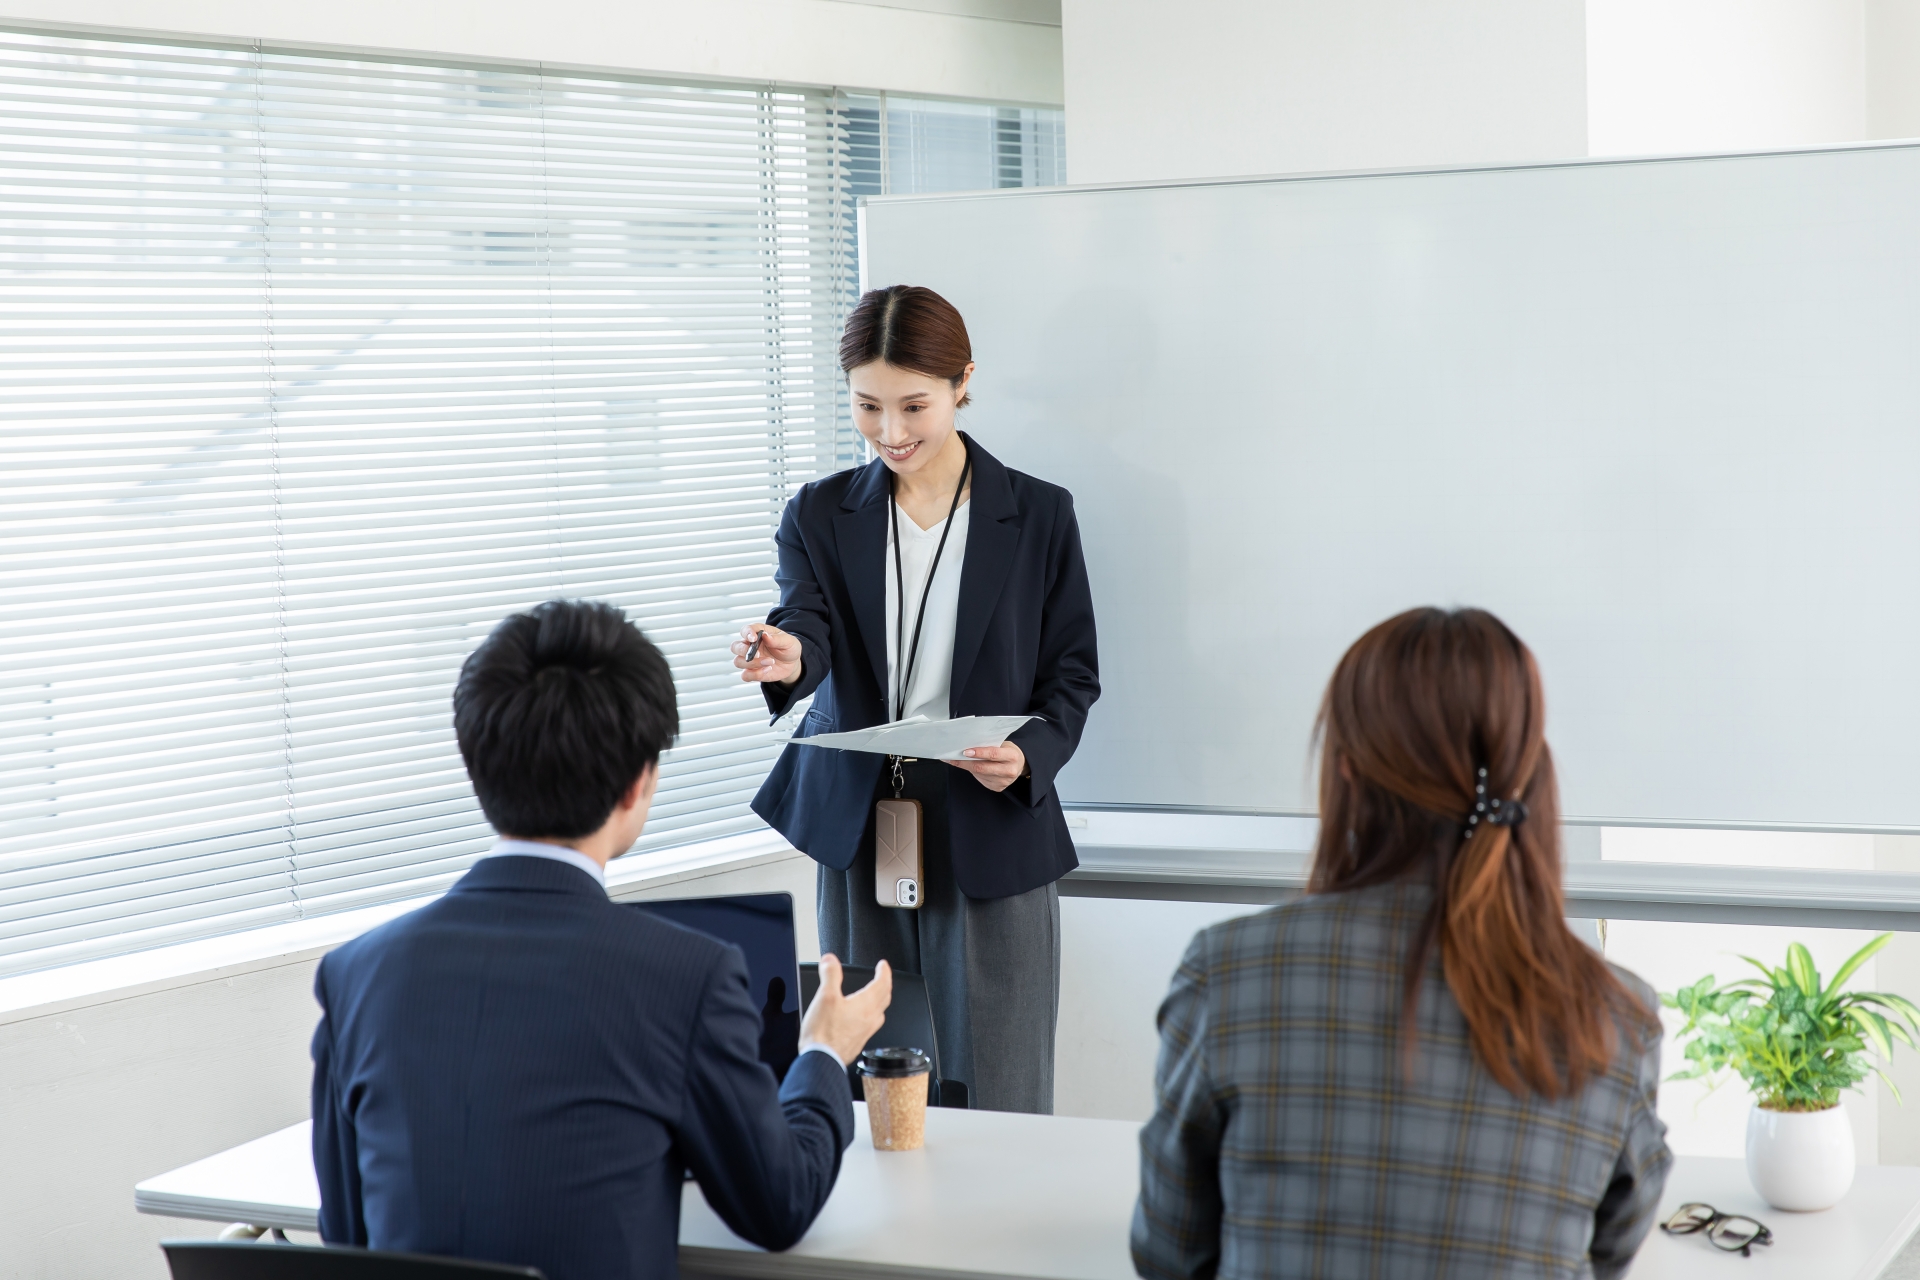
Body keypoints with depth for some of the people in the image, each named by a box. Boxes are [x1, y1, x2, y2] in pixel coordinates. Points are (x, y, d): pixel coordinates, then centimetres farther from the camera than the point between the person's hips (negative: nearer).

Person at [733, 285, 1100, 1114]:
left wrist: (1031, 756, -15)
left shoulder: (1038, 516, 2)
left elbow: (1074, 673, 5)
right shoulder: (820, 516, 6)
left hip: (991, 836, -2)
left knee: (997, 1102, -1)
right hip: (858, 834, 2)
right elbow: (809, 631, -11)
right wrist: (788, 659, -35)